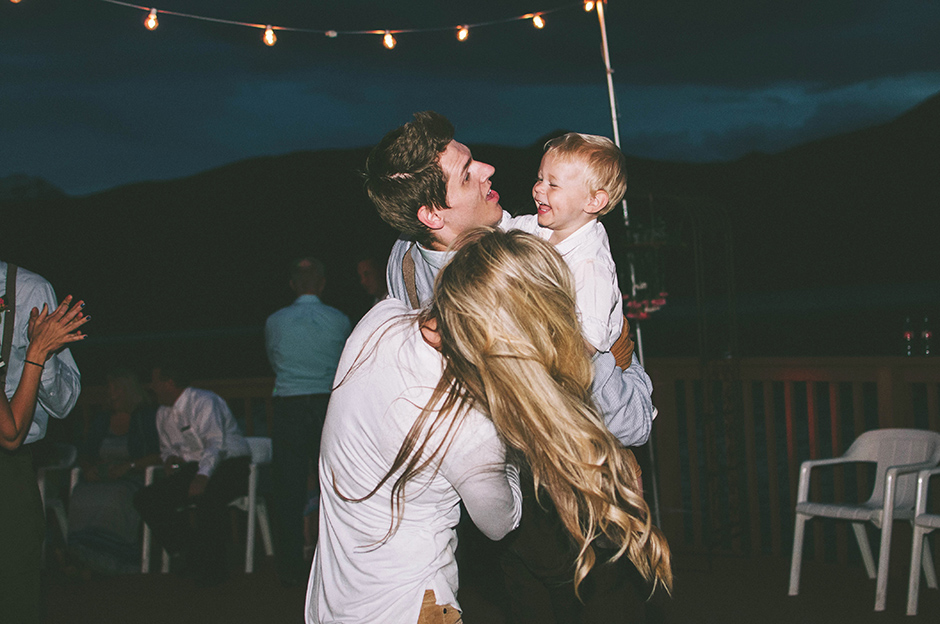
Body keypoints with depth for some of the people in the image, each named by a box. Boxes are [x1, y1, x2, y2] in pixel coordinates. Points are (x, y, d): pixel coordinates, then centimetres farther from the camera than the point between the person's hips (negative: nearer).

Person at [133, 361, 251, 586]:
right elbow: (166, 447, 25)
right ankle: (185, 554, -9)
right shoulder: (163, 413, 12)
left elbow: (216, 444, -25)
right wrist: (169, 458, 0)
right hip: (192, 469, 8)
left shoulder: (204, 402, -13)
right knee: (145, 499, -11)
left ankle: (211, 568, -24)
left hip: (229, 465, -8)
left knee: (207, 496, -39)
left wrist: (202, 476, -40)